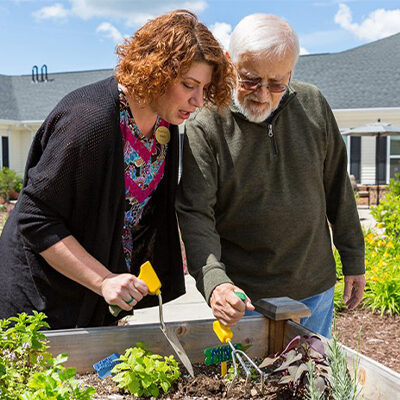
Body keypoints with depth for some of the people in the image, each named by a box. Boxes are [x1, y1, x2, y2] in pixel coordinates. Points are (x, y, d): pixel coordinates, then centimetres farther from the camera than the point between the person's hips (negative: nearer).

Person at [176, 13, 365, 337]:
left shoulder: (313, 105, -3)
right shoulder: (205, 127, -15)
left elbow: (337, 186, 6)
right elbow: (195, 214, -19)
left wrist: (353, 260, 9)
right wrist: (214, 282, -35)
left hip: (315, 289, 4)